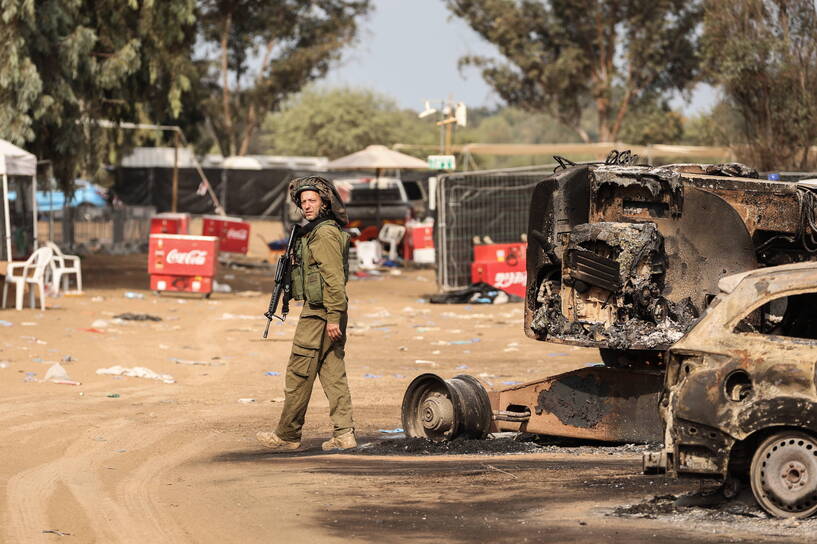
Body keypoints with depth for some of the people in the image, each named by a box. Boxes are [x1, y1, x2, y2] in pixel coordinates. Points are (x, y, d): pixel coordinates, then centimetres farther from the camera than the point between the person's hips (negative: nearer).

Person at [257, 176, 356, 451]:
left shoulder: (324, 233, -14)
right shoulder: (314, 231, 17)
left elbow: (334, 278, -20)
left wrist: (333, 317, -22)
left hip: (319, 313, -10)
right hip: (330, 313, 10)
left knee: (299, 374, -3)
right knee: (333, 373, 7)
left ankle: (287, 435, 3)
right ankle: (344, 433, 4)